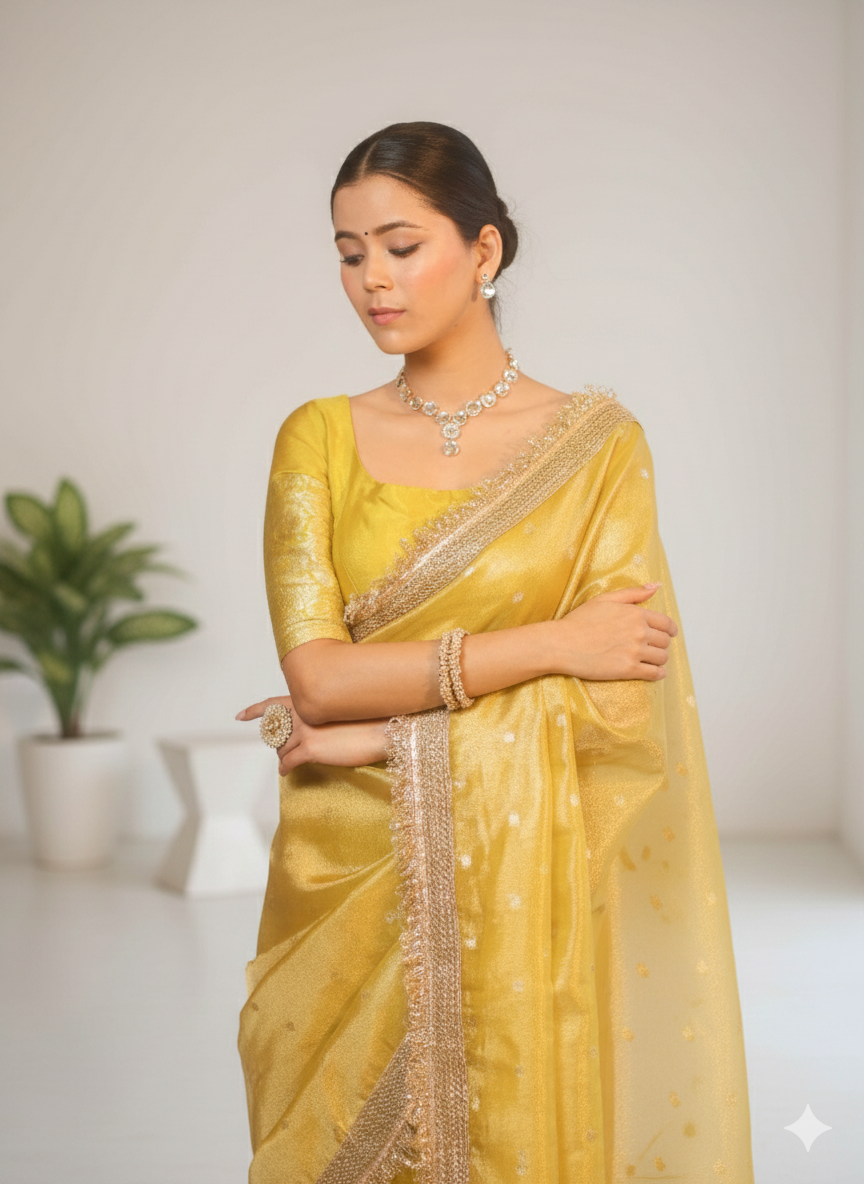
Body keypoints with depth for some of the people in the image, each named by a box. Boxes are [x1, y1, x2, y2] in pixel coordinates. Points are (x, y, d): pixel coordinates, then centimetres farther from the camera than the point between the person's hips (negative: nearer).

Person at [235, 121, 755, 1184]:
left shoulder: (597, 442, -4)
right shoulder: (320, 438, 1)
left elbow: (615, 704, -12)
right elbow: (316, 677, -10)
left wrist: (380, 733, -13)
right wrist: (549, 643, -15)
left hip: (523, 889, -1)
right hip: (352, 885, 2)